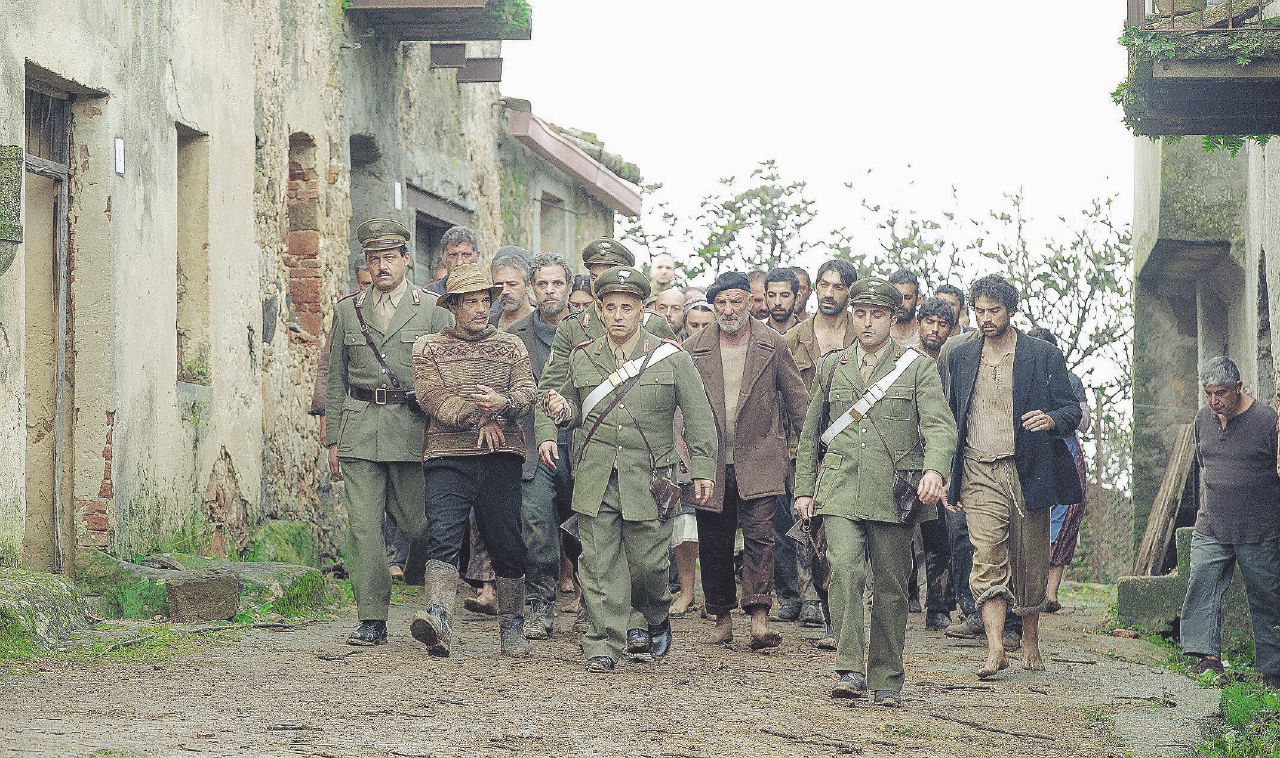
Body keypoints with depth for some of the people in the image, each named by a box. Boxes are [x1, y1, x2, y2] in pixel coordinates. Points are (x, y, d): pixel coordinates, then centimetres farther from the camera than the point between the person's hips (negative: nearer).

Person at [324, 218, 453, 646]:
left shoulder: (432, 310, 4)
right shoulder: (348, 311, 12)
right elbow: (335, 381, 14)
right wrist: (332, 440, 9)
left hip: (412, 430, -2)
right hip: (359, 430, 2)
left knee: (416, 524, 0)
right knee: (363, 526, -4)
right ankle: (372, 620, 0)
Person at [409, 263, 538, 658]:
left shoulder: (511, 346, 17)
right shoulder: (428, 347, 12)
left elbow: (528, 392, 2)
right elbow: (433, 398, -3)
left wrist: (502, 402, -20)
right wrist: (479, 418, -13)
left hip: (501, 456, 2)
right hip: (447, 454, -2)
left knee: (506, 542, 2)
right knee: (442, 534, -19)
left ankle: (511, 627, 13)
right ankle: (438, 618, -34)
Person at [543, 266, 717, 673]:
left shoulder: (670, 358, 2)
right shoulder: (581, 358, 10)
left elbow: (699, 417, 5)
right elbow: (574, 411, 25)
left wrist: (703, 470, -1)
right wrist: (561, 411, 0)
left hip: (649, 481, -2)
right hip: (595, 479, 2)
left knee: (647, 561, 0)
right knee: (599, 562, -3)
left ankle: (653, 620, 29)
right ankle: (604, 644, 2)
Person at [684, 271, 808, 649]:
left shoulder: (773, 345, 3)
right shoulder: (694, 349, 4)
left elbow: (796, 400, 7)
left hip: (759, 461, -2)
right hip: (711, 462, 2)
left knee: (759, 536, -11)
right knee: (714, 543, 7)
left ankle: (759, 615, -16)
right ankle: (722, 616, 19)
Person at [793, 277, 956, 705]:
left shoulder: (917, 367, 4)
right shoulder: (832, 368, 14)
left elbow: (939, 425, -9)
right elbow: (810, 434, 20)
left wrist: (934, 469, -27)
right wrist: (803, 489, 13)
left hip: (893, 494, -1)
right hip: (840, 492, 1)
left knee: (891, 587, 4)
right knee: (844, 569, -19)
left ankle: (887, 681, 15)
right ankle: (850, 671, -19)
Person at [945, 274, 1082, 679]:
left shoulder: (1044, 356, 4)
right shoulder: (960, 358, 12)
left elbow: (1072, 409, 4)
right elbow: (950, 419, 17)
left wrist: (1051, 420, -20)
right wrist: (947, 477, 12)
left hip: (1028, 472, -1)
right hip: (980, 475, 1)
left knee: (1031, 563, 6)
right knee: (988, 559, -13)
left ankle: (1030, 642, 25)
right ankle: (995, 649, -21)